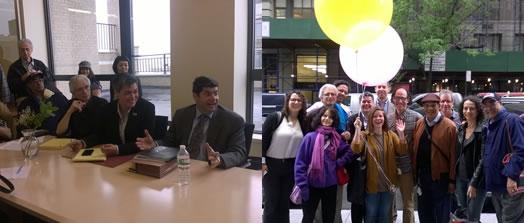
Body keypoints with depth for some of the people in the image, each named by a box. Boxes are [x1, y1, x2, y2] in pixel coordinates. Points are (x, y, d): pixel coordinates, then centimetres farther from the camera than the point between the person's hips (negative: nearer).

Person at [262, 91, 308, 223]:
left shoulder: (303, 122, 7)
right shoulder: (275, 117, -7)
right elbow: (264, 138, -10)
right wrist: (262, 161, -13)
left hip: (291, 167, 4)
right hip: (272, 164, -4)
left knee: (285, 201, 13)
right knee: (271, 201, 3)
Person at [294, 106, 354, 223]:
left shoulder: (336, 138, 2)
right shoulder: (310, 137, -10)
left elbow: (349, 151, 14)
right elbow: (300, 162, -11)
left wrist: (339, 162, -3)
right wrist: (302, 185, -15)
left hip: (330, 184, 4)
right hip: (312, 185, -4)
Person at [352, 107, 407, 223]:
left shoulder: (391, 135, 3)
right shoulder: (365, 135, -5)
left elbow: (403, 151, -9)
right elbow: (356, 150, -23)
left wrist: (401, 133, -23)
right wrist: (357, 129, -33)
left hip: (388, 183, 3)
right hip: (372, 183, -2)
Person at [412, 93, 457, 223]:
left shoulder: (449, 126, -9)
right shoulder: (419, 124, 5)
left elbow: (453, 155, -10)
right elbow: (414, 149, 7)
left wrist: (452, 180, -11)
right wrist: (415, 172, 4)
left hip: (441, 176, -5)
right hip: (422, 175, 5)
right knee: (424, 212, 16)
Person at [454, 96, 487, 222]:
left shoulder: (483, 131, -11)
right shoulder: (460, 129, 7)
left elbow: (483, 159, -15)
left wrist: (474, 183, -18)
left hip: (476, 180, -6)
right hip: (460, 178, 6)